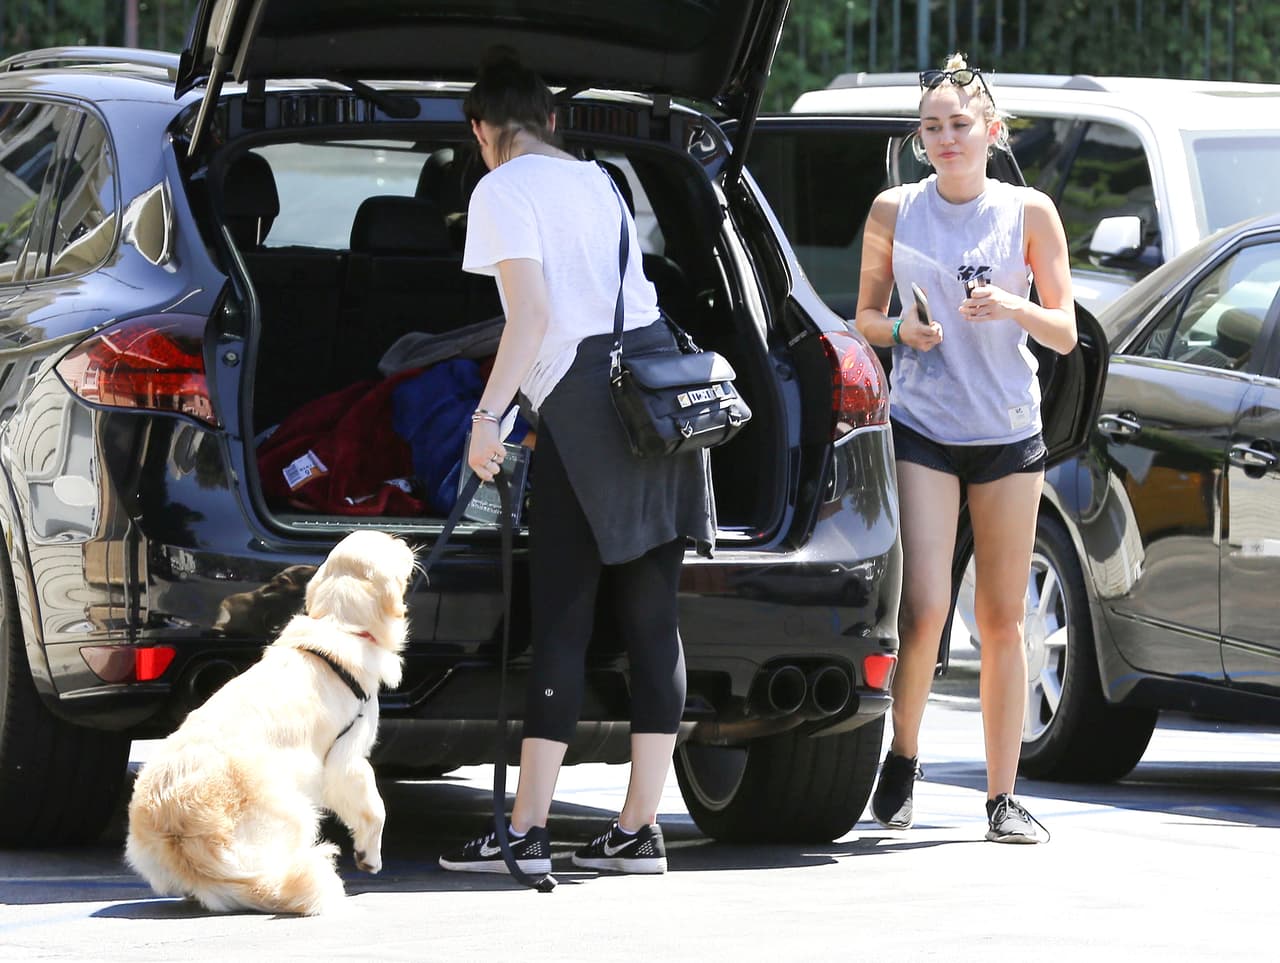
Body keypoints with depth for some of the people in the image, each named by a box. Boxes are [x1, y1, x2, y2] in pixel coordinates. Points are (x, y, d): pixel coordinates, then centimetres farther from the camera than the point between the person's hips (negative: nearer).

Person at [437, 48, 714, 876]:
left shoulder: (504, 192, -2)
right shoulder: (596, 181, 21)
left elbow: (531, 316, -12)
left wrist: (488, 415, -10)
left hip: (584, 396, -7)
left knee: (563, 623, -6)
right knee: (652, 620, 4)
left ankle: (527, 832, -7)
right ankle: (640, 829, 4)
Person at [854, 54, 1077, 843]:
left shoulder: (1029, 213, 2)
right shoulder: (895, 211, 3)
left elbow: (1066, 333, 4)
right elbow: (865, 316, 12)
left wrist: (1012, 307, -16)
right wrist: (900, 329, -10)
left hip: (1008, 429, 1)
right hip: (922, 425, -1)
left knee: (1002, 620, 3)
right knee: (925, 608, -13)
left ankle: (1004, 797, 9)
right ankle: (902, 761, 9)